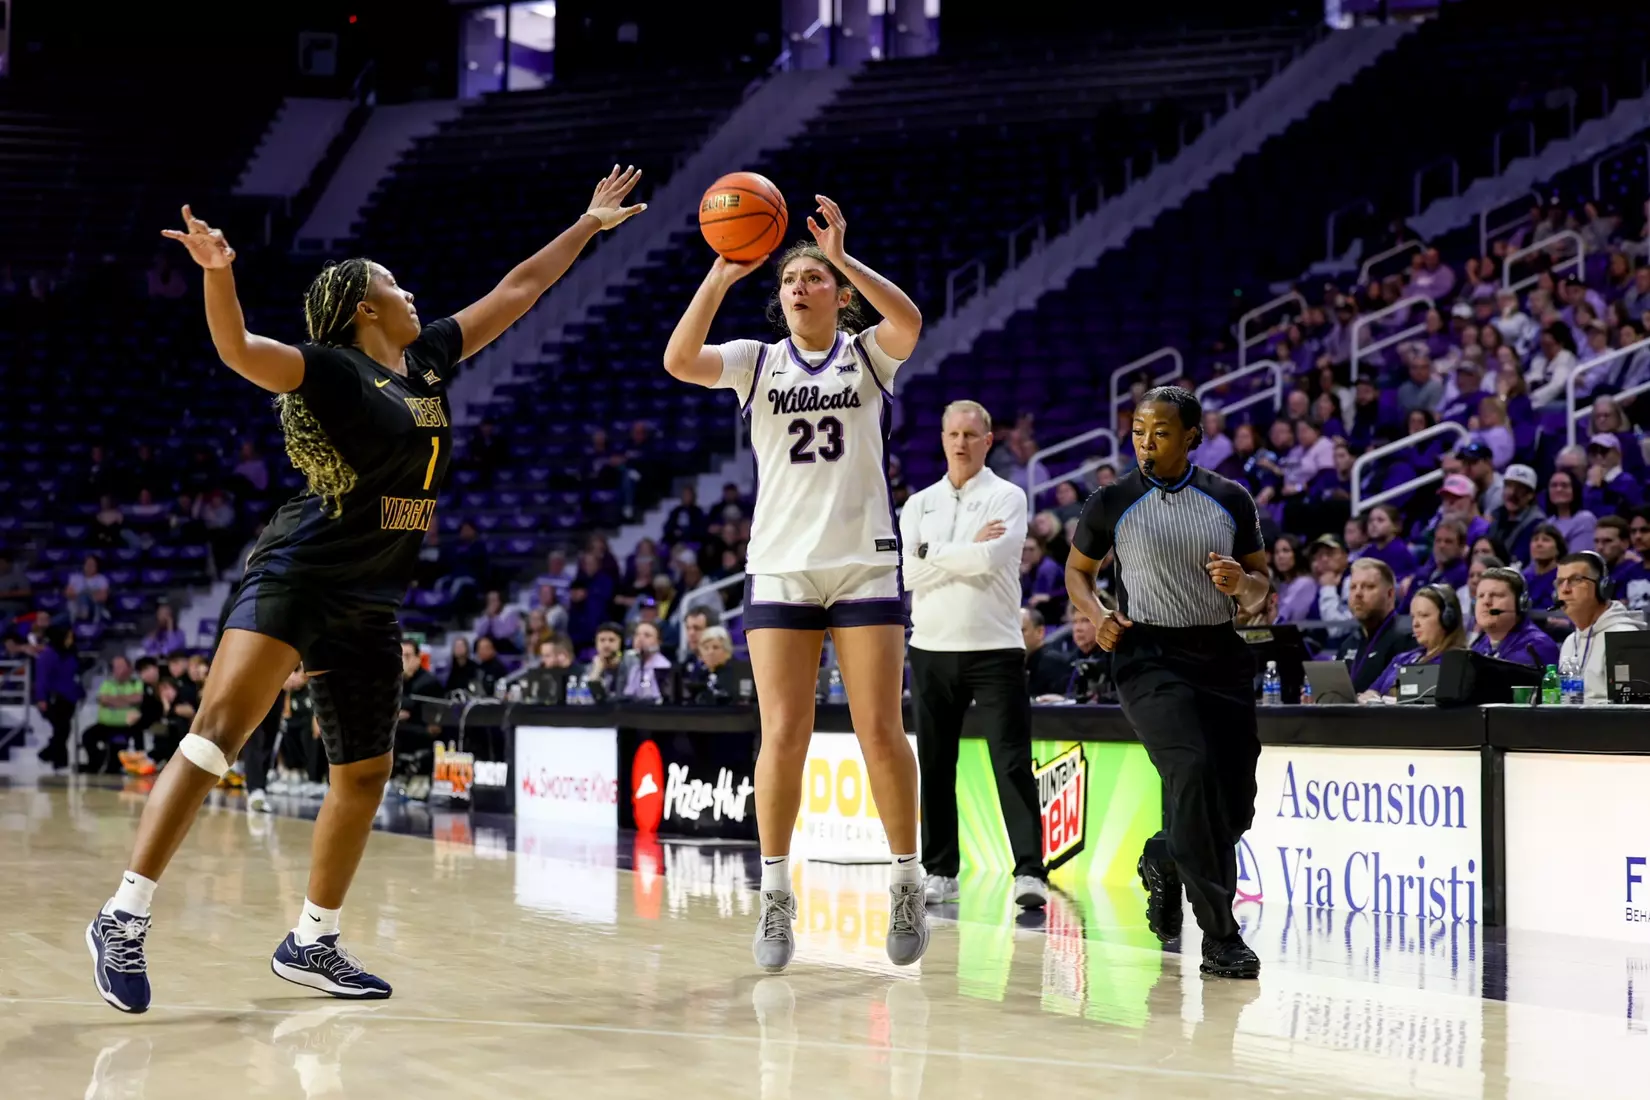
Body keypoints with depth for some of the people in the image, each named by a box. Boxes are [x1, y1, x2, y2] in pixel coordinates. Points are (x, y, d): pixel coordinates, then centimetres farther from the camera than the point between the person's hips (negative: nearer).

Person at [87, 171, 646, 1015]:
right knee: (219, 730, -21)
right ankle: (124, 918, -21)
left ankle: (310, 943, 23)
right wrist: (218, 273, -42)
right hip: (297, 576, -8)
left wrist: (587, 226, 28)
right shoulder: (329, 370, -7)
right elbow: (239, 350, -24)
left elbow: (513, 294, 22)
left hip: (370, 604, 8)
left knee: (365, 775, 10)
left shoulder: (428, 360, 14)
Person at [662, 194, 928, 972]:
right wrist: (718, 278, -22)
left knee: (880, 730, -2)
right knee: (782, 733, -4)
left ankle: (907, 883, 12)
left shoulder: (868, 355, 4)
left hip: (864, 564, -1)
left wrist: (843, 258, -28)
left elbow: (908, 322, -20)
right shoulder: (757, 362, 7)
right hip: (780, 566, 1)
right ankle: (775, 896, 4)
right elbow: (679, 361, -13)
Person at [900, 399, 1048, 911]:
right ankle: (941, 872, 16)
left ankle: (1029, 872, -10)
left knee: (1013, 763, -8)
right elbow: (908, 571, -3)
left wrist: (935, 554, -6)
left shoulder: (1007, 497, 1)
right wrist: (969, 551, -7)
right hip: (932, 649, 4)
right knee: (935, 766, 8)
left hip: (995, 648, -4)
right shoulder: (919, 504, 11)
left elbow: (992, 558, -16)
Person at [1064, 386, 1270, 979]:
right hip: (1148, 656, -4)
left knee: (1237, 804, 2)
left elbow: (1260, 587, 13)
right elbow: (1078, 570, 15)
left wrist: (1242, 583, -10)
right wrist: (1097, 616, -4)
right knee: (1193, 770, -25)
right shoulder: (1112, 503, 1)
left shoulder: (1231, 499, 7)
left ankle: (1162, 859, 37)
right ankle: (1220, 938, -19)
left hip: (1221, 655, 4)